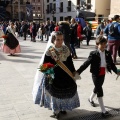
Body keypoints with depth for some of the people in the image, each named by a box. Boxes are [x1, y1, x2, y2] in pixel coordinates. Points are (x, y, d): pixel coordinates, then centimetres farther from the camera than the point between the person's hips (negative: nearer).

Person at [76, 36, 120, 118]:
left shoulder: (107, 53, 0)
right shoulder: (94, 54, -15)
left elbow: (111, 64, 4)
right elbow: (86, 63, -16)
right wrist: (78, 71, -21)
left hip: (103, 74, 6)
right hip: (96, 75, -6)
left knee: (97, 88, 24)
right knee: (100, 90, -5)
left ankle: (91, 99, 53)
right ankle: (103, 111, 1)